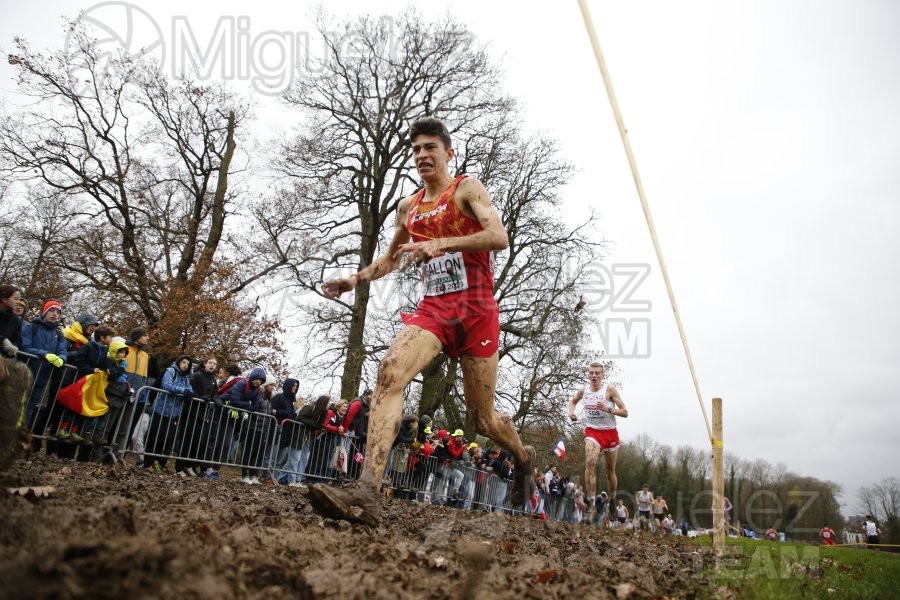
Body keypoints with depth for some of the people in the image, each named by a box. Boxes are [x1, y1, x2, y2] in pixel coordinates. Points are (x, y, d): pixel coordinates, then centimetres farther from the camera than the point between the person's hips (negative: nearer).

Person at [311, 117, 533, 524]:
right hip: (433, 310, 4)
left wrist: (441, 243, -29)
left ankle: (523, 459, 38)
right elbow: (391, 258, 31)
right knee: (390, 371, -26)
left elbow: (499, 237, -17)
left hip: (476, 310, -4)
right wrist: (354, 280, 16)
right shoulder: (408, 207, 16)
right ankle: (367, 492, -33)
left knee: (483, 419, 4)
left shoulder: (467, 188, 1)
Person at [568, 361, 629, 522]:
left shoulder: (609, 390, -9)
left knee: (610, 472, 12)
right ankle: (591, 504, -26)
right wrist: (571, 412, 2)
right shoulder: (583, 390, 0)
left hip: (610, 432, 0)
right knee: (590, 462, -27)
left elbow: (624, 412, -9)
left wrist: (608, 409, -25)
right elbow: (573, 401, 23)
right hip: (592, 431, 1)